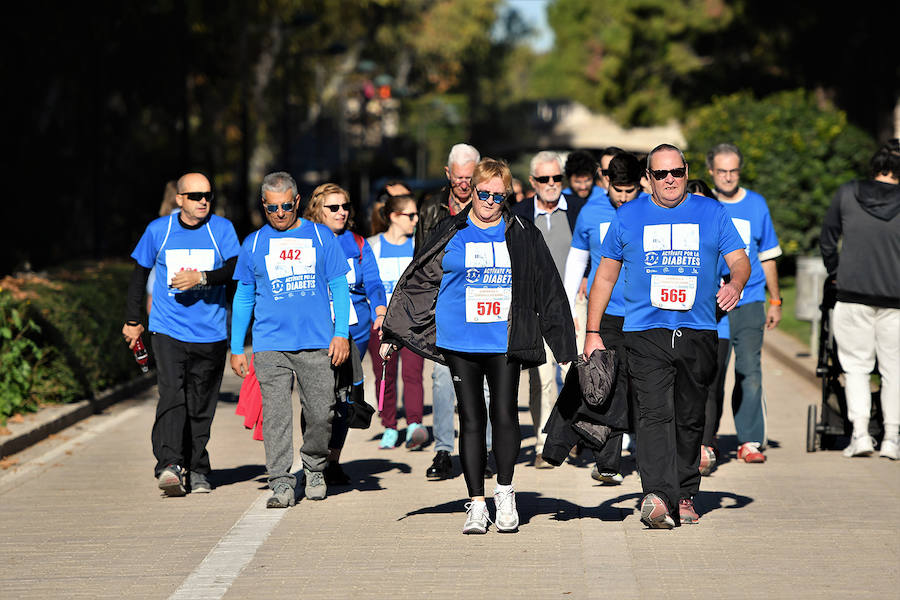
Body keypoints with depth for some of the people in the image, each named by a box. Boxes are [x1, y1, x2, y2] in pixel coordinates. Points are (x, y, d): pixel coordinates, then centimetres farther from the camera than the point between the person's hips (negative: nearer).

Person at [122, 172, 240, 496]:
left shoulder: (222, 229, 3)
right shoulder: (158, 230, 4)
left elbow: (235, 269, -9)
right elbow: (140, 274, 15)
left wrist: (201, 277, -25)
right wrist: (132, 320, 15)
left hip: (210, 333, 1)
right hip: (168, 330, -1)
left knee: (201, 406, 7)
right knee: (172, 394, -19)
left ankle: (196, 469, 20)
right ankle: (169, 465, -27)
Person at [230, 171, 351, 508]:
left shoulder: (321, 237, 7)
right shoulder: (253, 244, 10)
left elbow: (339, 288, 9)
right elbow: (243, 298, 15)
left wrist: (342, 333, -2)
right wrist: (236, 348, 11)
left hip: (317, 343, 0)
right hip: (270, 345, 0)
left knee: (321, 414, -1)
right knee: (276, 416, -7)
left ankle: (314, 468, 23)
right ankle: (282, 484, -4)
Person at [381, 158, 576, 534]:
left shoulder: (523, 235, 6)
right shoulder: (452, 234, 6)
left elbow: (547, 289, 10)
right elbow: (417, 281, 9)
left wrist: (564, 344, 8)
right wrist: (392, 334, 7)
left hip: (505, 343, 0)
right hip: (461, 343, 0)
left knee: (505, 415, -5)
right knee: (471, 419, 2)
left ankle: (505, 493, 14)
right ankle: (476, 504, 7)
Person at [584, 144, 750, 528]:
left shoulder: (711, 213, 10)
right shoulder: (628, 216, 9)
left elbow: (739, 259, 6)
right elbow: (605, 276, 13)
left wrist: (735, 284, -18)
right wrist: (593, 332, 8)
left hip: (698, 333, 2)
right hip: (645, 333, -2)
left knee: (690, 418, 9)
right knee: (654, 414, -16)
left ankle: (684, 495, 22)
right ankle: (658, 496, -29)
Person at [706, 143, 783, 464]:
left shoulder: (756, 205, 10)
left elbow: (767, 256, 18)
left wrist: (775, 301, 18)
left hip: (749, 302, 1)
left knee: (750, 373, -5)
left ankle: (750, 441, 0)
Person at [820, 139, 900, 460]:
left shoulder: (846, 194, 1)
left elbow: (827, 239, 11)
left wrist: (835, 272, 25)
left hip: (852, 294, 1)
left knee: (856, 365, 6)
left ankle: (860, 433, -6)